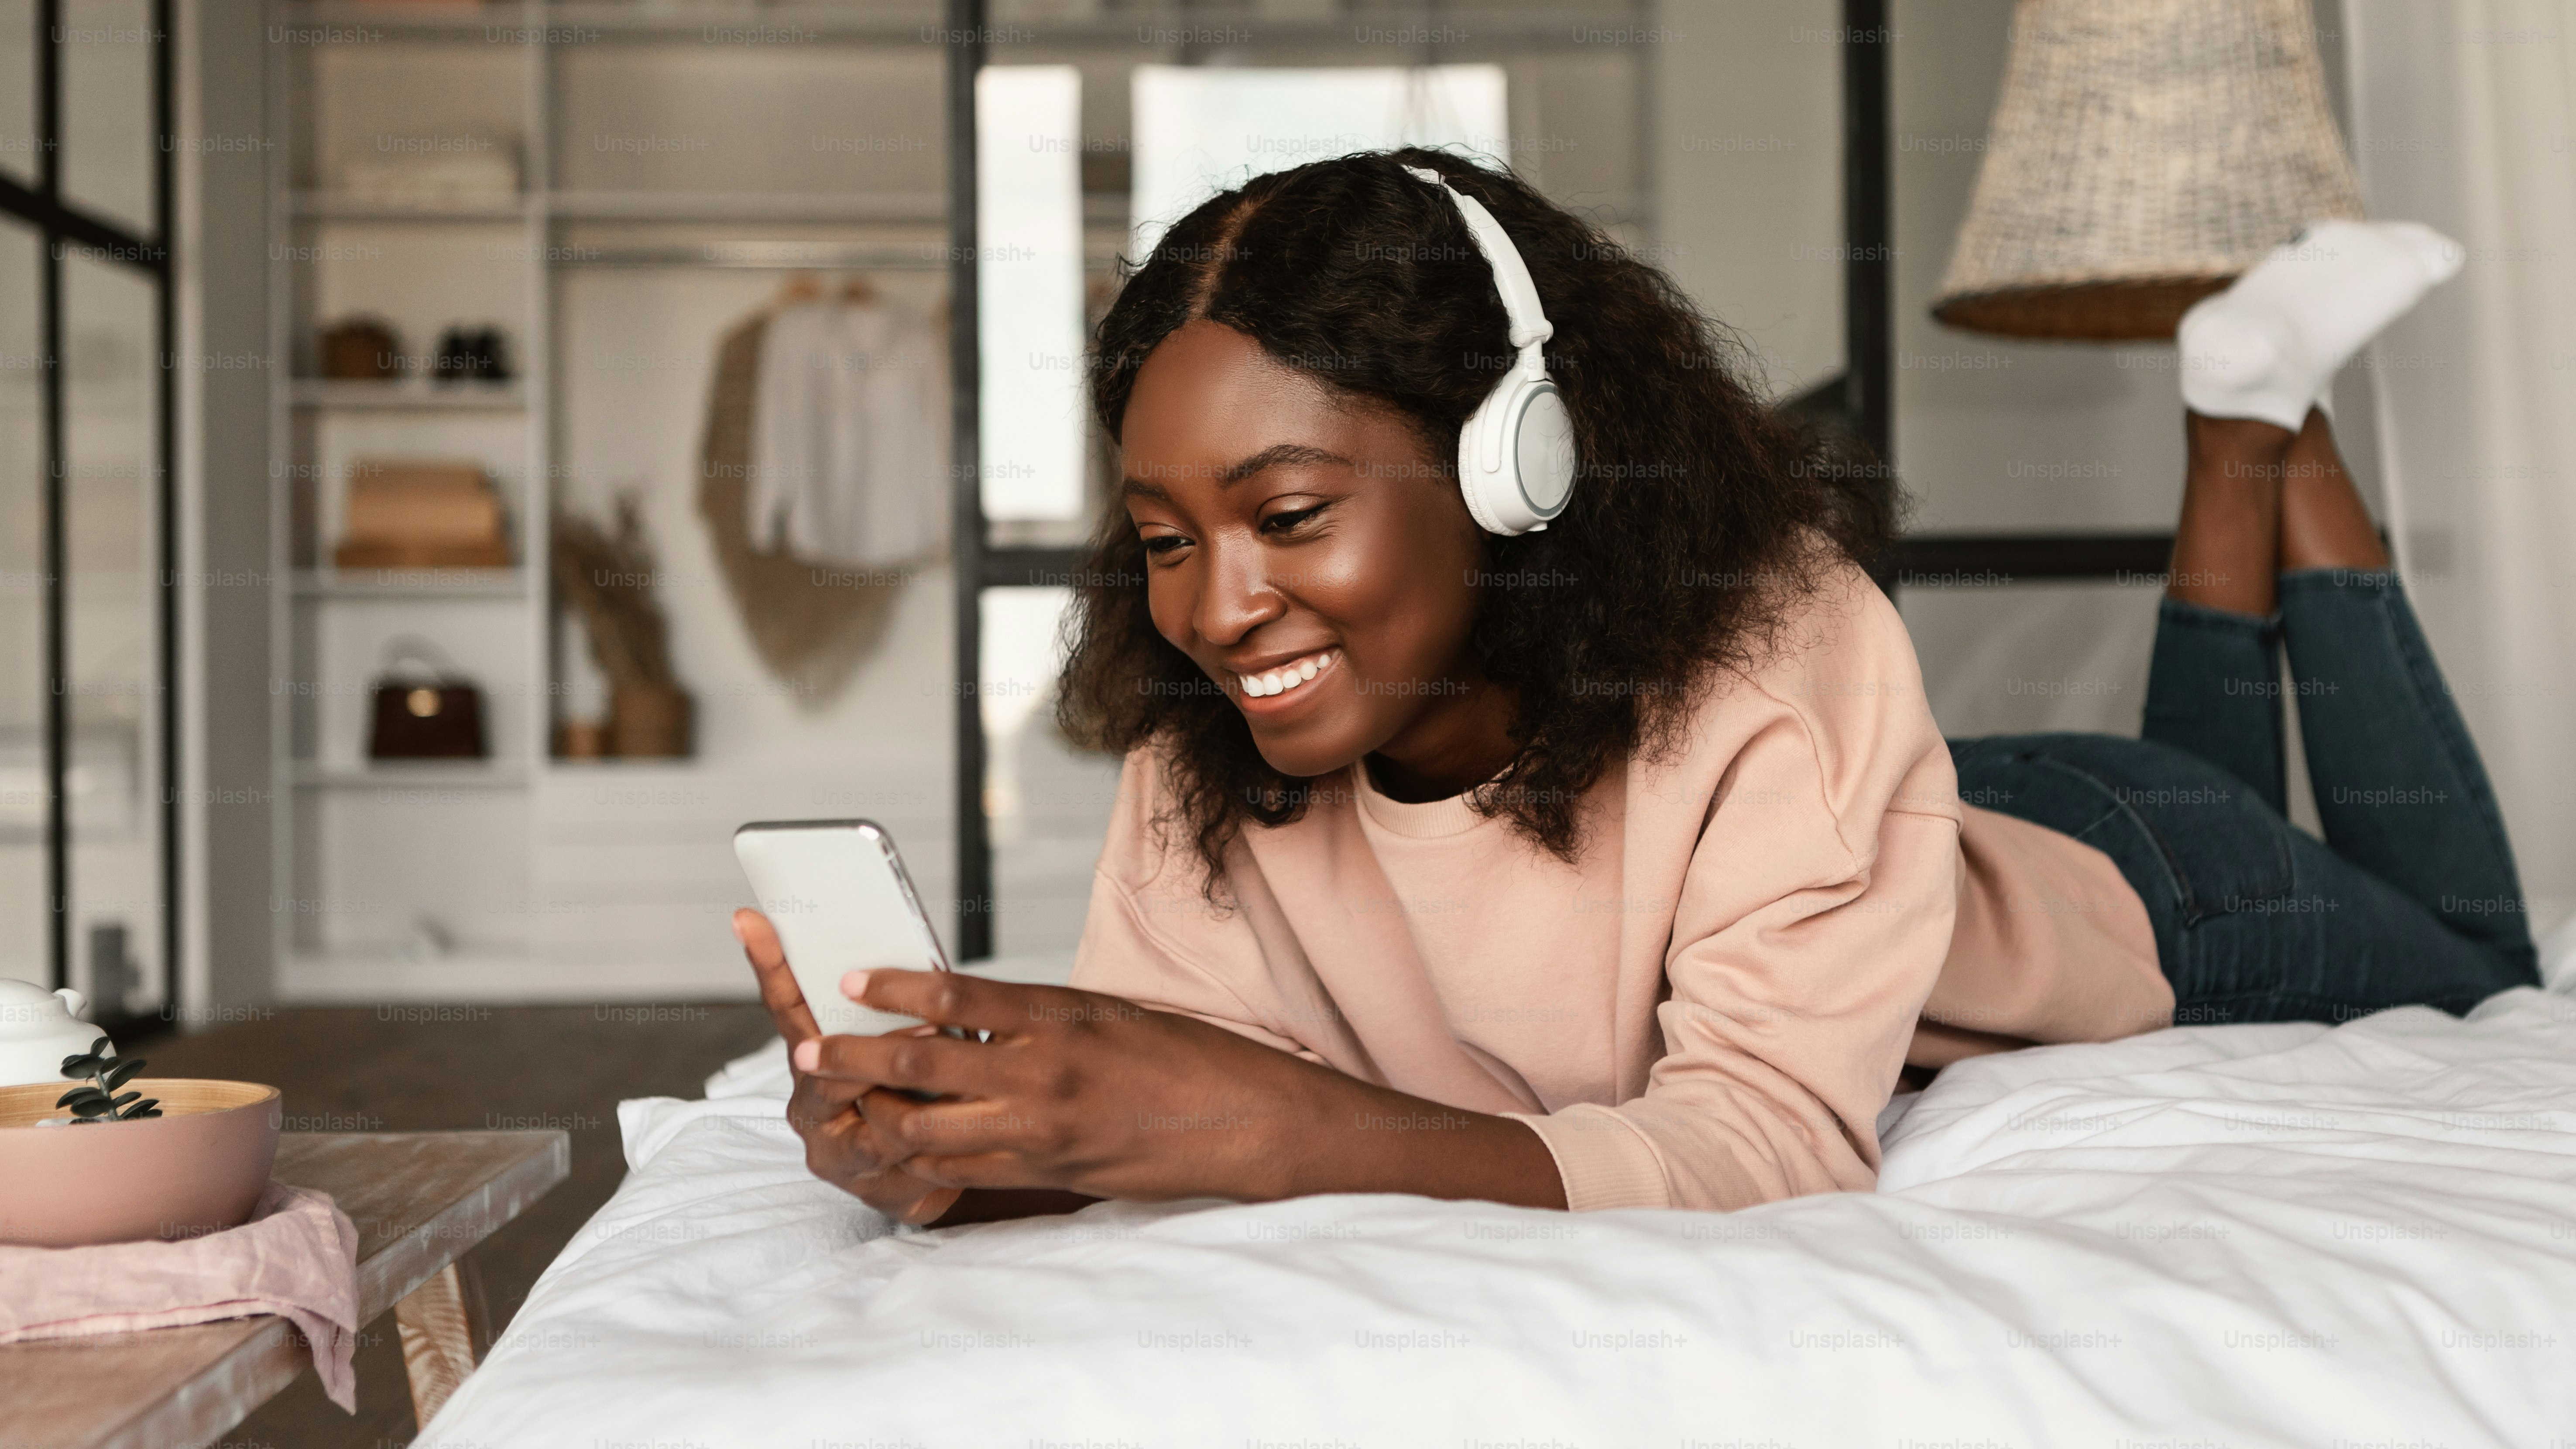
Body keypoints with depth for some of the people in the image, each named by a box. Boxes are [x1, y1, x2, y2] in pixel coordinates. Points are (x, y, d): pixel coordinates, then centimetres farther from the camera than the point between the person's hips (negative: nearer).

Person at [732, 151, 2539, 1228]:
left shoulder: (1784, 667, -46)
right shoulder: (1210, 741, -30)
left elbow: (1779, 1144, -52)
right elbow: (1170, 1044, -30)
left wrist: (1260, 1119, -63)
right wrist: (968, 1148, -53)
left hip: (2106, 883, -4)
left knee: (2465, 965, 30)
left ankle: (2282, 439, 32)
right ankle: (2237, 448, 41)